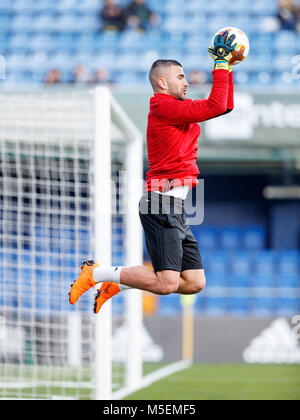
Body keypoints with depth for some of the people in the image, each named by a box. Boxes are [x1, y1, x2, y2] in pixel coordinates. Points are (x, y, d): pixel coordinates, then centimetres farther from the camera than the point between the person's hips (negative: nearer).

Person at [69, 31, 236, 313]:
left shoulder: (178, 109, 20)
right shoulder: (163, 107, -8)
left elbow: (225, 106, 27)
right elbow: (215, 107, -15)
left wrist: (227, 67, 20)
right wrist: (221, 63, -7)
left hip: (176, 210, 10)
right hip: (163, 205, -10)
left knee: (195, 283, 5)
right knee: (166, 283, -17)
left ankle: (115, 285, 13)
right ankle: (96, 273, -1)